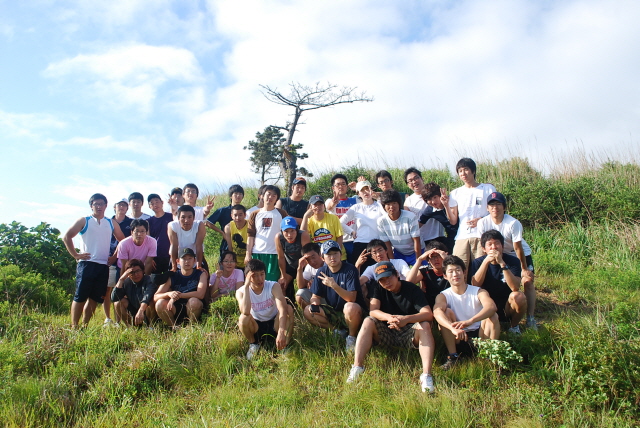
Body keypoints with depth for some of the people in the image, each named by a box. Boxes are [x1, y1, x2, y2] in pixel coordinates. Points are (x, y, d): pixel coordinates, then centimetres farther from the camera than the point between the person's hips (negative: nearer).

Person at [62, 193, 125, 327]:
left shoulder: (112, 224, 14)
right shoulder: (84, 221, 5)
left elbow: (122, 240, 20)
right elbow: (67, 237, 1)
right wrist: (75, 255, -5)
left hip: (104, 266, 3)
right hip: (87, 264, -3)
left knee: (94, 298, 6)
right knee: (80, 297, -4)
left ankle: (85, 325, 16)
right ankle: (74, 326, 3)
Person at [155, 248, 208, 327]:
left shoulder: (201, 274, -4)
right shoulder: (172, 277, 1)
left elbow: (200, 294, -21)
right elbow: (155, 297, -5)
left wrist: (178, 295, -21)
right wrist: (168, 294, -27)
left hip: (194, 311, -2)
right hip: (177, 311, 2)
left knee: (194, 301, -34)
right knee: (160, 304, -23)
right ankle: (174, 327, -3)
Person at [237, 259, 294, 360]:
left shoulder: (273, 286, -18)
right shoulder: (241, 292, -16)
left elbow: (283, 309, -34)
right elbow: (245, 311, -38)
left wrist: (281, 333, -49)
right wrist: (246, 286, -36)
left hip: (274, 325, 0)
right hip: (256, 327, 0)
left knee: (289, 308, -28)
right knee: (243, 318, -32)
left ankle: (285, 346, -14)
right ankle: (253, 344, -1)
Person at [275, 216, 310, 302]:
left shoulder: (303, 236, -34)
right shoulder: (278, 237, -26)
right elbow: (281, 258, -13)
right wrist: (283, 276, -5)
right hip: (289, 265, 3)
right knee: (281, 285, 0)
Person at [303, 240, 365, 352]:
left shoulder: (350, 270, -15)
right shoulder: (322, 271, 0)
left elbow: (351, 298, -24)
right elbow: (315, 296, 3)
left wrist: (334, 285, -37)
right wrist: (314, 304, -20)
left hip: (353, 313, -5)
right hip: (333, 313, 5)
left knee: (351, 307, -38)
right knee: (308, 311, -14)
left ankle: (352, 336, -8)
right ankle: (339, 330, 2)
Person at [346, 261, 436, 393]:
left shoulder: (412, 289, -9)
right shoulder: (379, 288, -1)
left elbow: (428, 314, -21)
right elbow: (373, 311, -14)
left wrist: (406, 319, -39)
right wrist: (389, 317, -36)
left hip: (409, 335, -2)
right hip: (386, 334, 2)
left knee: (425, 325, -29)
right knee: (368, 322, -23)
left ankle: (426, 375, -39)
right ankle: (357, 367, -30)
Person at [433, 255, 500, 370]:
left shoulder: (478, 292, -7)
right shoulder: (443, 296, -5)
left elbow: (491, 306, -30)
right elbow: (437, 312, -29)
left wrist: (470, 321, -49)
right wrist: (453, 329, -51)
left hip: (480, 335, -1)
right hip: (458, 338, 1)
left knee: (492, 315, -23)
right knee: (446, 312, -21)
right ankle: (453, 356, -19)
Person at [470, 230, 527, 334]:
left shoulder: (513, 261, -9)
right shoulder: (478, 262, -4)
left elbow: (515, 287, -25)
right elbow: (475, 285, -21)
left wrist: (502, 263, -33)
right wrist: (486, 261, -28)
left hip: (507, 307, 0)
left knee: (518, 296, -30)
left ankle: (514, 326, -3)